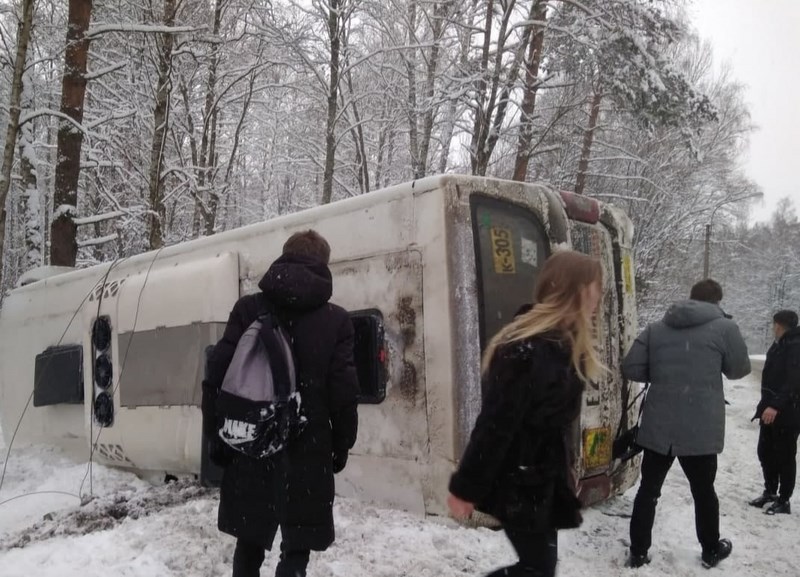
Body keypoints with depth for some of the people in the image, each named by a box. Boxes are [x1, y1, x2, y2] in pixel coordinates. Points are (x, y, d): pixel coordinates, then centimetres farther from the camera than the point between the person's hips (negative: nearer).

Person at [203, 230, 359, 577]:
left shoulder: (247, 309, 2)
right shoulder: (336, 320, -3)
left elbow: (219, 374, -2)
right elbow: (344, 391, -5)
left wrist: (218, 433, 6)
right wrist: (342, 444, 7)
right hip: (308, 450, -2)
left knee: (250, 543, 20)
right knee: (296, 549, 9)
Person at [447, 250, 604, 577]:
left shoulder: (563, 344, 6)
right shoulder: (525, 349, -24)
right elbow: (495, 425, -22)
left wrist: (561, 475, 14)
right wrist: (465, 488, -18)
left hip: (543, 479, 9)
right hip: (517, 482, -9)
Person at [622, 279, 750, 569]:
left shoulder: (656, 328, 5)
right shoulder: (724, 327, -5)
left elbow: (630, 368, 2)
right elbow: (740, 369, 6)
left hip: (658, 426, 2)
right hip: (700, 429, -2)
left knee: (648, 489, 11)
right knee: (703, 491, 17)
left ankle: (638, 553, 17)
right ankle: (711, 551, 34)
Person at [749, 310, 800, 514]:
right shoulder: (779, 346, 14)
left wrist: (776, 406, -31)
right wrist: (765, 405, 20)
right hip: (771, 409, 9)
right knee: (765, 452, 15)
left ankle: (783, 501, 9)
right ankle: (770, 492, 28)